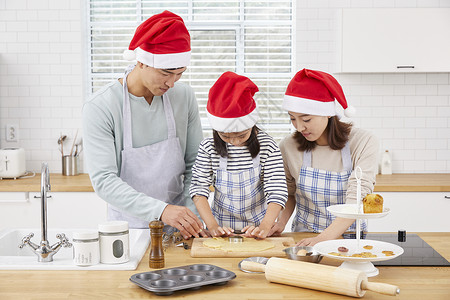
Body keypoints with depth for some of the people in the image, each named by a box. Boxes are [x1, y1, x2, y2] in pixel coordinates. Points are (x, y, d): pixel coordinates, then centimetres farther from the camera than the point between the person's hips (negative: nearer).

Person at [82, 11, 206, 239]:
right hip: (130, 227, -2)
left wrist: (190, 215, -8)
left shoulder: (184, 97, 0)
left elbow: (195, 164, 6)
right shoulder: (99, 108, -12)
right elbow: (103, 180, -18)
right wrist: (160, 210, -29)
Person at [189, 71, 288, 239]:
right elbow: (199, 188, -4)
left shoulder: (268, 146, -5)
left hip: (257, 227, 1)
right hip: (221, 228, -1)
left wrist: (265, 227, -22)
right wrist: (212, 226, -17)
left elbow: (277, 191, -8)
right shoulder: (208, 147, -3)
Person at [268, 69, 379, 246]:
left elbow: (357, 200, -17)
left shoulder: (363, 143, -9)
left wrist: (324, 238, -29)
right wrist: (281, 222, -6)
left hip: (348, 235, -1)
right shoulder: (289, 147, -2)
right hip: (303, 237, 1)